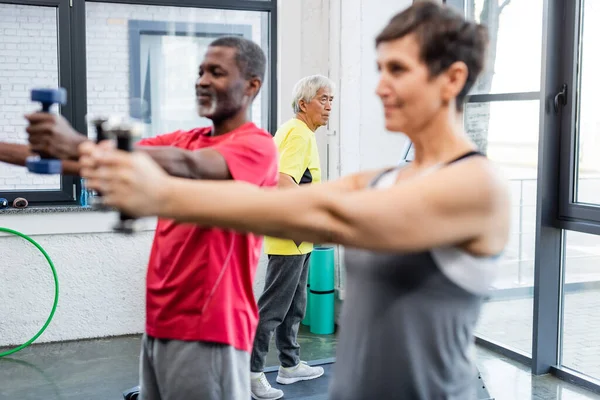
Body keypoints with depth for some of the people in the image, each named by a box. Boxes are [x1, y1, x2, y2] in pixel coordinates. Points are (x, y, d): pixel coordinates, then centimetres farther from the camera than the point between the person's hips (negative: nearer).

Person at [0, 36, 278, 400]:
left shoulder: (257, 146, -9)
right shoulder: (183, 140, 13)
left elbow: (186, 166, -27)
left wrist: (79, 145, -36)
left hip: (208, 330, -6)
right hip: (160, 323, 6)